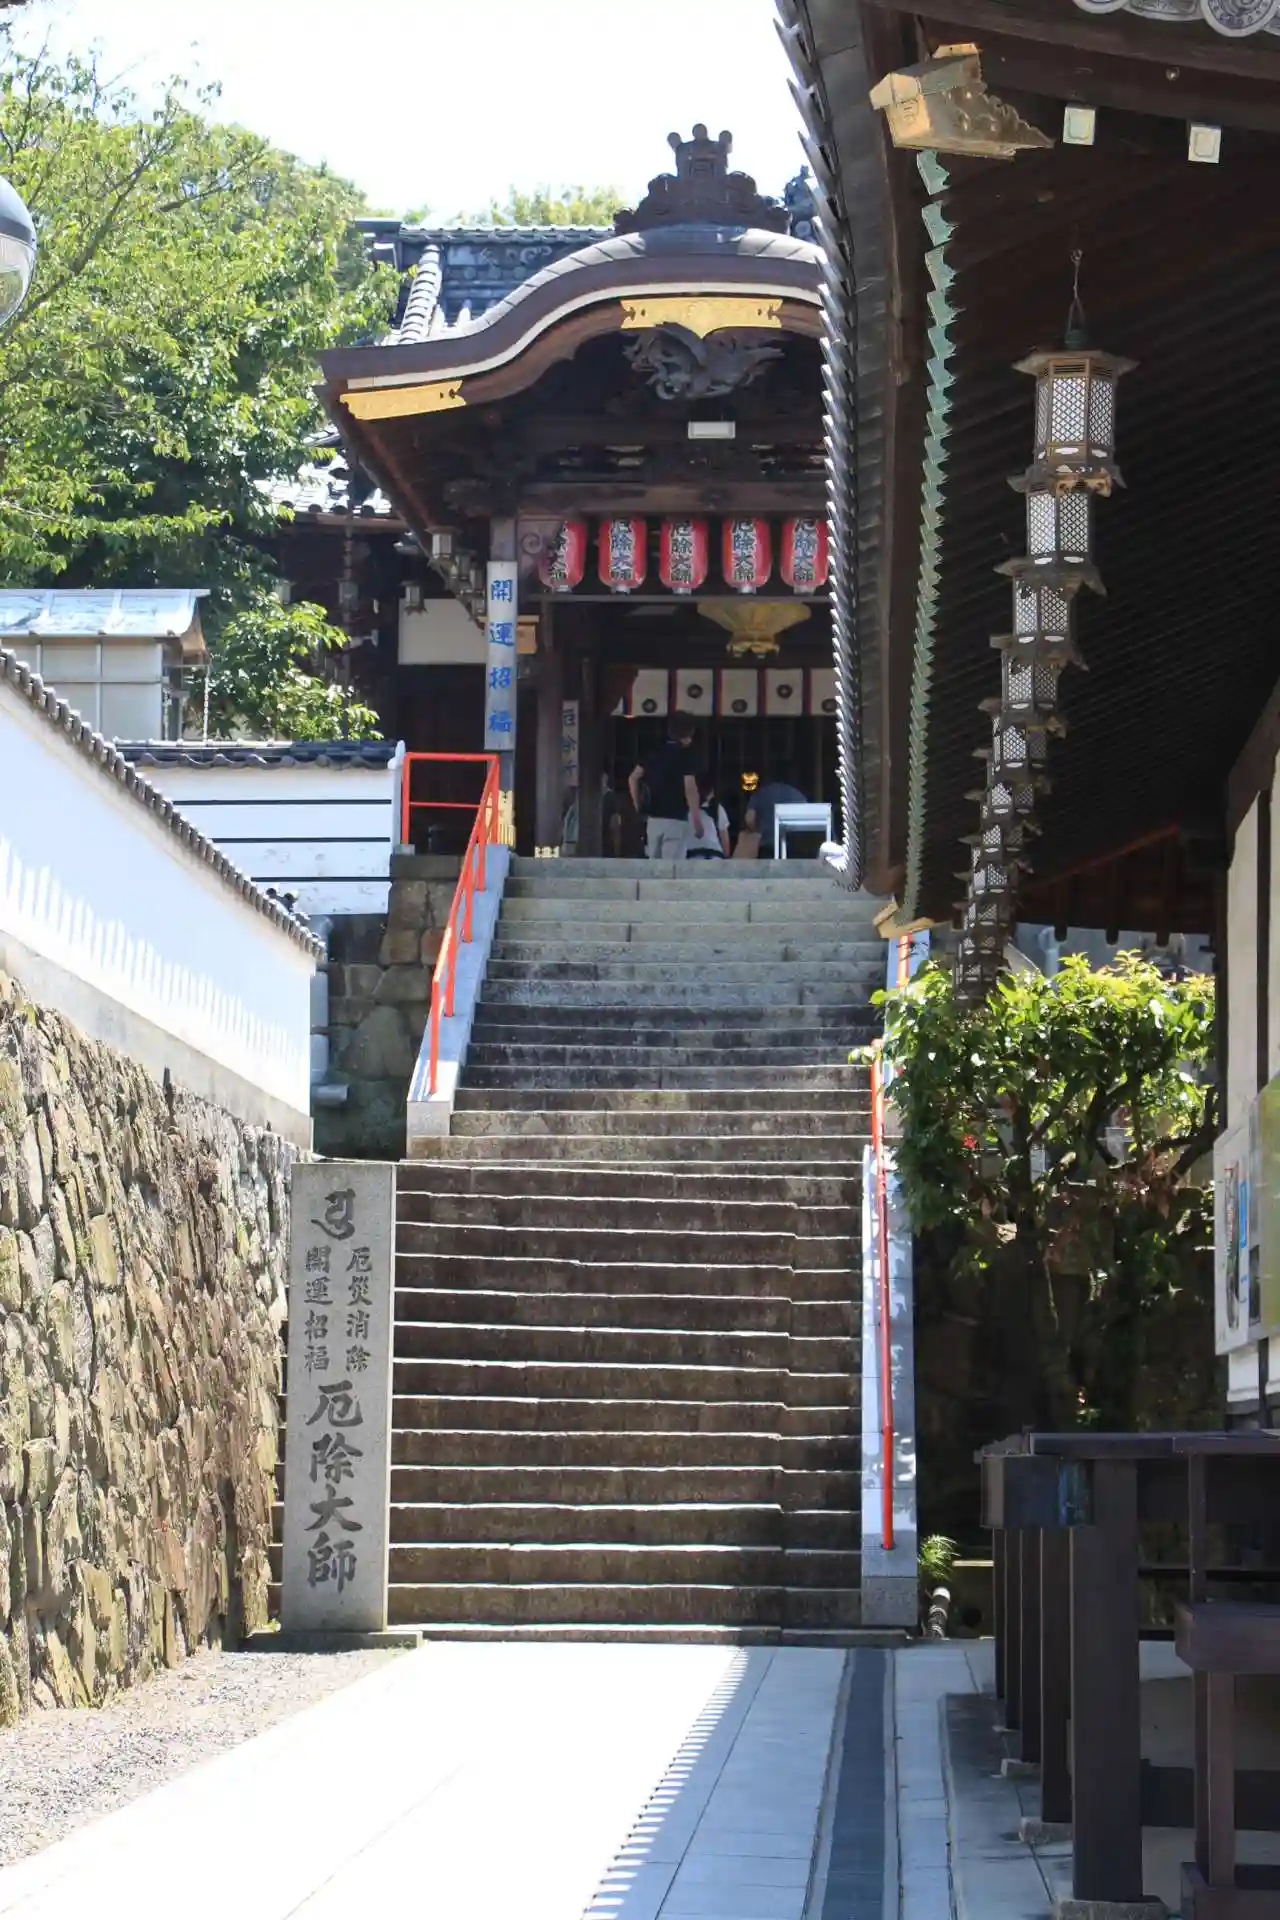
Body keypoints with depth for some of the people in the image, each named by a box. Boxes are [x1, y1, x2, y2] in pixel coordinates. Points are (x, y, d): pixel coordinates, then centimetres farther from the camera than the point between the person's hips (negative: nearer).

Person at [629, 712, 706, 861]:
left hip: (654, 817, 6)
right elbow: (690, 788, -16)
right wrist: (697, 820, -12)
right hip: (676, 819, -6)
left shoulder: (655, 753, 12)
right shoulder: (687, 755, -7)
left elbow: (633, 778, 12)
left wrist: (637, 805, 18)